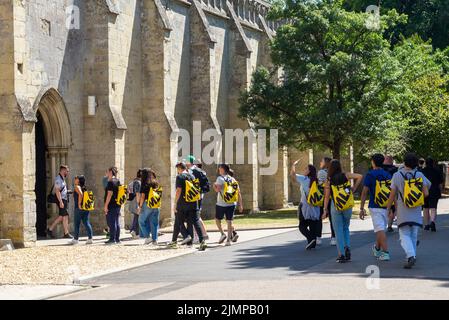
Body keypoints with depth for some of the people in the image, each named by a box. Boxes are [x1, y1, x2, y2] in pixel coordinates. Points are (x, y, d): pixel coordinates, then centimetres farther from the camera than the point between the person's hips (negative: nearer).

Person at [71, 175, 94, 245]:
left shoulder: (77, 187, -8)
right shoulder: (84, 188, 15)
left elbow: (81, 194, -25)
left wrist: (79, 204, -21)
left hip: (79, 208, -7)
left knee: (77, 223, 2)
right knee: (86, 223, 6)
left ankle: (76, 239, 6)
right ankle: (90, 238, 0)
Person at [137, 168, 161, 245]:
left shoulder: (145, 184, -7)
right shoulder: (157, 184, 9)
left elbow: (142, 196, -10)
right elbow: (160, 195, 11)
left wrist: (140, 206, -4)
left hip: (147, 205, -5)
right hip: (156, 207, 5)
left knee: (142, 221, 9)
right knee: (154, 223, 8)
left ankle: (147, 237, -2)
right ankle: (154, 239, 4)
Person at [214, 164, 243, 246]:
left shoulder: (220, 178, -7)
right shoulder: (233, 179, 9)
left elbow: (217, 189, -21)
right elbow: (238, 193, 7)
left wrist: (214, 186, 2)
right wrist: (240, 205, 11)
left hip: (221, 204, -4)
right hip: (232, 203, 4)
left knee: (217, 219, 16)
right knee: (229, 221, 5)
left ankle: (223, 234, 2)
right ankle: (229, 239, -1)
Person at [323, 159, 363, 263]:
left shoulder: (329, 180, -6)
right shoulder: (346, 175, -3)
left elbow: (327, 197, -5)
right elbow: (360, 176, -11)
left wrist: (325, 210, 3)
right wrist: (354, 188, -1)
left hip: (335, 207, -2)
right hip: (347, 207, 2)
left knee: (338, 231, 7)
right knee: (346, 228, 21)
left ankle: (341, 255, 3)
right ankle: (347, 247, -1)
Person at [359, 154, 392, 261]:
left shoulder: (370, 175, -5)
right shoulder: (388, 175, 9)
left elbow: (364, 192, -7)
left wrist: (362, 208, -4)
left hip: (375, 207, -5)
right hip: (386, 207, 5)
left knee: (380, 230, -10)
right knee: (381, 229, 19)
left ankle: (385, 252, -19)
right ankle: (377, 249, 36)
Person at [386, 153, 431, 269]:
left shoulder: (397, 175, -5)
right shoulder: (419, 175, -1)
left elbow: (392, 195, -3)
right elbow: (425, 193, -5)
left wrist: (388, 209, 9)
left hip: (402, 212, -2)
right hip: (416, 212, 2)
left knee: (405, 236, 0)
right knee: (413, 236, 15)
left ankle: (411, 256, -21)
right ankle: (411, 257, 18)